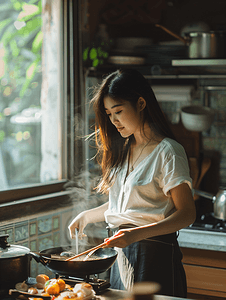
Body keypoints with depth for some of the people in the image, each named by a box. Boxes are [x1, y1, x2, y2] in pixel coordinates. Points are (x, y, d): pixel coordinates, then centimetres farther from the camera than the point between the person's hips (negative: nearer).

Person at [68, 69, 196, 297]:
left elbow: (186, 213, -17)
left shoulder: (167, 152, -12)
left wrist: (136, 234, -27)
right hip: (121, 252, 7)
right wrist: (87, 216, 18)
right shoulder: (123, 151, 13)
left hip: (154, 255, -7)